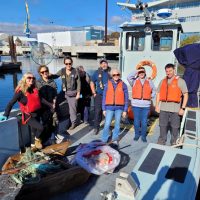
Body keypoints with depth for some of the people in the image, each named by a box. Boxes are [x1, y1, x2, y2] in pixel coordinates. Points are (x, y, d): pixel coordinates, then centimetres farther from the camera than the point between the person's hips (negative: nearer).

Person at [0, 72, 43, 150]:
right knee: (41, 128, -19)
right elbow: (11, 103, -13)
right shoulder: (20, 92, -15)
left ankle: (33, 145, 39)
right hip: (28, 116, -6)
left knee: (34, 130, 17)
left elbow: (39, 100, 15)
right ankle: (37, 139, 12)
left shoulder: (35, 90, 2)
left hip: (36, 114, 6)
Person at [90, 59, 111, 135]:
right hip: (99, 95, 0)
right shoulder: (97, 72, 4)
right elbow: (92, 83, 12)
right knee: (98, 111, -1)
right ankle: (96, 127, 11)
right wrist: (94, 93, 4)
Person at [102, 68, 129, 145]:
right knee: (107, 124, -3)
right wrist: (104, 109, 2)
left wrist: (125, 110, 0)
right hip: (109, 107, 0)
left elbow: (126, 98, 3)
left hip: (119, 108, 0)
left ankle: (115, 139, 22)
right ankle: (104, 140, 10)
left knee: (117, 123, 9)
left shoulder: (123, 85, 2)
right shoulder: (108, 84, 3)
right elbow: (104, 97, 5)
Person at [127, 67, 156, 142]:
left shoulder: (149, 81, 12)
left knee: (144, 121, 4)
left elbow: (154, 90, 22)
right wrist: (137, 71, -6)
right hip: (136, 104, -1)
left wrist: (151, 96, 6)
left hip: (146, 105, 1)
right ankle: (137, 134, 21)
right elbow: (129, 77, -12)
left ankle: (143, 136, 16)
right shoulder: (134, 81, 6)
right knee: (136, 121, 6)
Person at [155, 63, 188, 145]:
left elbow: (185, 95, -4)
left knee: (174, 127, 3)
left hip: (175, 109, -4)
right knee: (162, 126, 11)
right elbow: (158, 94, 15)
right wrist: (157, 105, 7)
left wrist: (183, 108, -10)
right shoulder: (162, 81, 12)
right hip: (163, 108, 4)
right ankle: (161, 143, 25)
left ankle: (174, 144, 18)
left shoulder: (180, 81, -1)